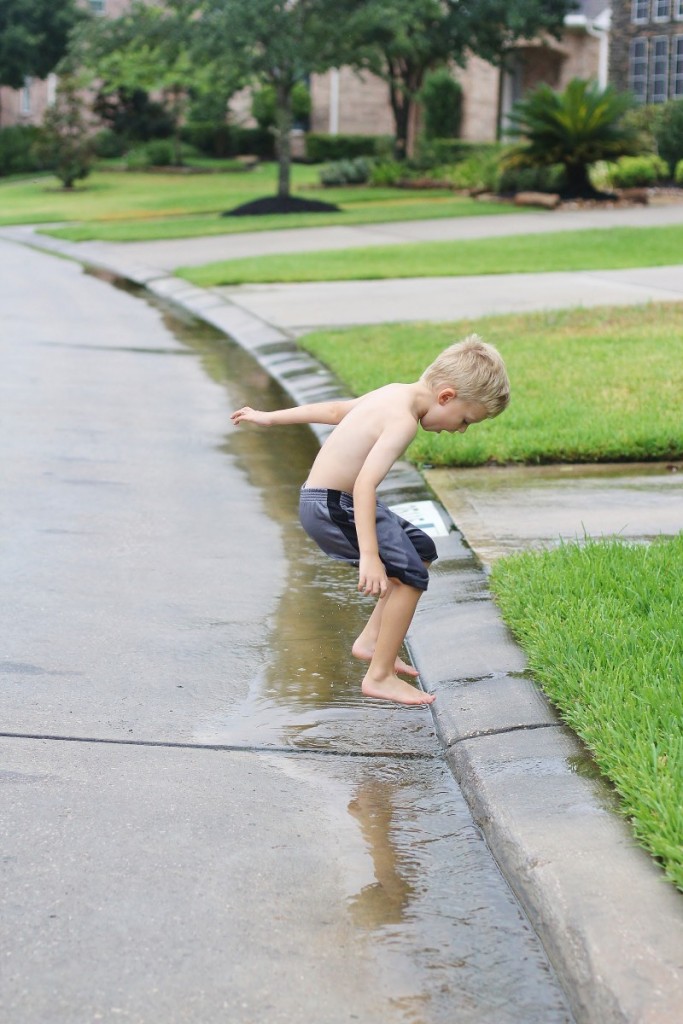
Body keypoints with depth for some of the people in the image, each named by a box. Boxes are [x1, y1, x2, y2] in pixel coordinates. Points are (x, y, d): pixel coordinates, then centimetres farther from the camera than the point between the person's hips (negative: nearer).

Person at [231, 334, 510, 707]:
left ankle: (371, 640, 20)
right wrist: (369, 556, -36)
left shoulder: (394, 393, 6)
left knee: (422, 550, 19)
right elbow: (365, 483, -32)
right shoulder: (404, 420, -23)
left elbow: (333, 410, 18)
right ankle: (379, 676, -5)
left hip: (325, 497, 11)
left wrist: (270, 417, 28)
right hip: (330, 507, -11)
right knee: (410, 576, -13)